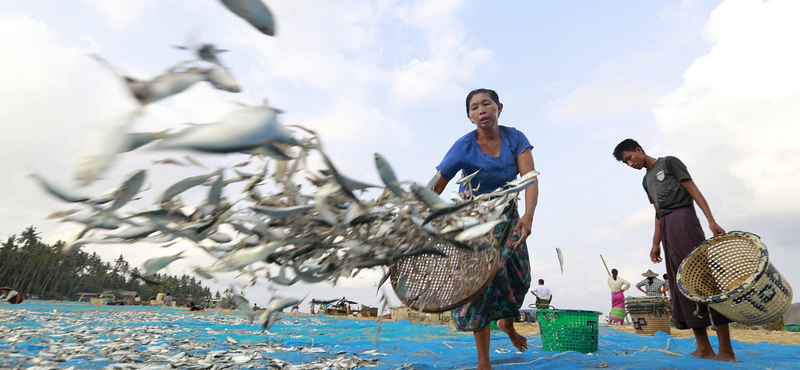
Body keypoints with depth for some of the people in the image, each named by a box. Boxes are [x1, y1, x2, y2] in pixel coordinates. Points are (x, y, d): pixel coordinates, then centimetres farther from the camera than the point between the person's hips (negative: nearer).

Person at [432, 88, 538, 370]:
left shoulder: (515, 138, -11)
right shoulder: (463, 147, -20)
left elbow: (530, 178, -21)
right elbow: (435, 188, -25)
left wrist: (528, 216, -39)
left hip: (507, 215, 3)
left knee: (516, 275, 7)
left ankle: (507, 322, 43)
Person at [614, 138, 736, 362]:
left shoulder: (669, 162, 6)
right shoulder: (646, 180, 23)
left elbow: (693, 190, -3)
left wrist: (711, 221, -14)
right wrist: (656, 243, 14)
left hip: (683, 220, -7)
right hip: (666, 229, 7)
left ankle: (726, 350, -10)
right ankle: (703, 348, 2)